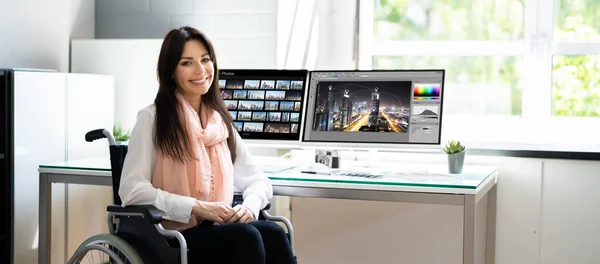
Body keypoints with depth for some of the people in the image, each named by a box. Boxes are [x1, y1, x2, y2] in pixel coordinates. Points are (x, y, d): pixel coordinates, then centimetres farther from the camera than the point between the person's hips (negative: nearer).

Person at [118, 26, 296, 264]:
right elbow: (132, 190, -10)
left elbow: (258, 180, 17)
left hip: (218, 228, 5)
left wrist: (249, 206, -7)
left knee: (273, 234, -28)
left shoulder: (221, 122, 16)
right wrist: (197, 207, -18)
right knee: (247, 237, -33)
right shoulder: (152, 118, -1)